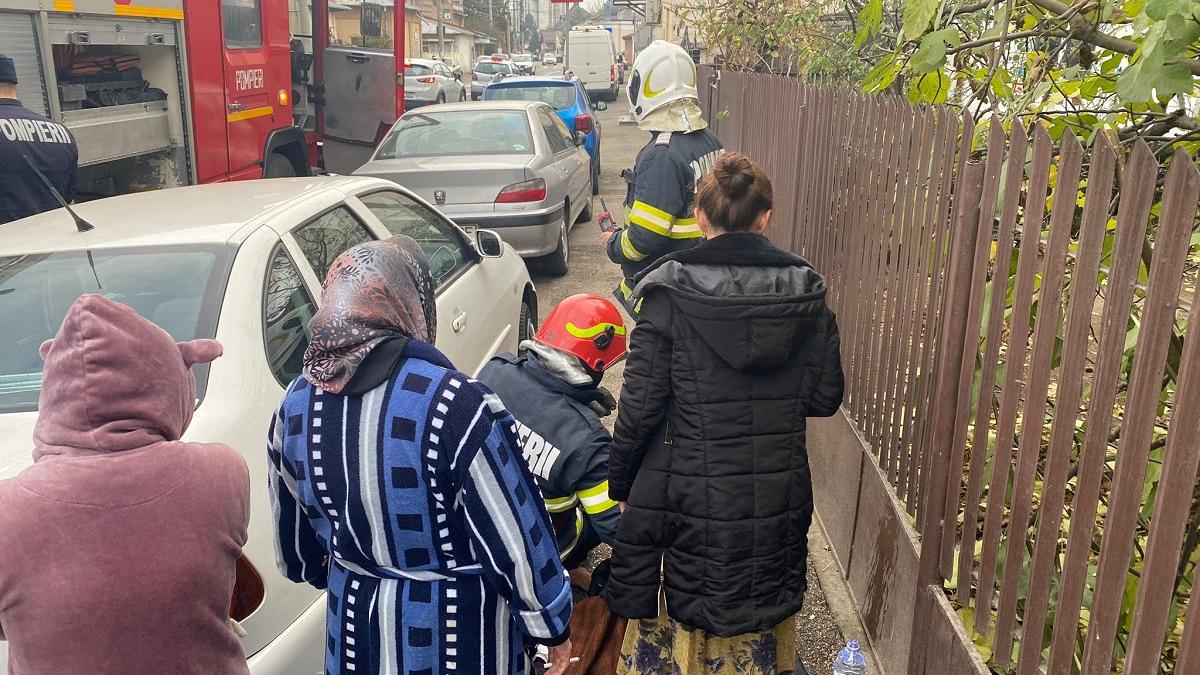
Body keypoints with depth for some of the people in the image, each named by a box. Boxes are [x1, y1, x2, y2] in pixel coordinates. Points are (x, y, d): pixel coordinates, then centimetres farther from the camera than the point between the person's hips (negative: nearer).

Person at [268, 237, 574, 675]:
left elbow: (294, 531, 6)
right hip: (457, 628, -4)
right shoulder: (452, 404, -27)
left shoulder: (295, 405, -8)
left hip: (355, 620, 5)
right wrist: (553, 626, -5)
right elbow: (513, 537, -20)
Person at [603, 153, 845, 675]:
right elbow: (825, 398, 0)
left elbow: (640, 407, -14)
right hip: (777, 498, 3)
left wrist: (617, 484, -1)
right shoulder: (805, 293, -5)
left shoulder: (669, 295, -15)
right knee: (761, 616, 22)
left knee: (681, 612, 18)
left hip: (691, 494, -3)